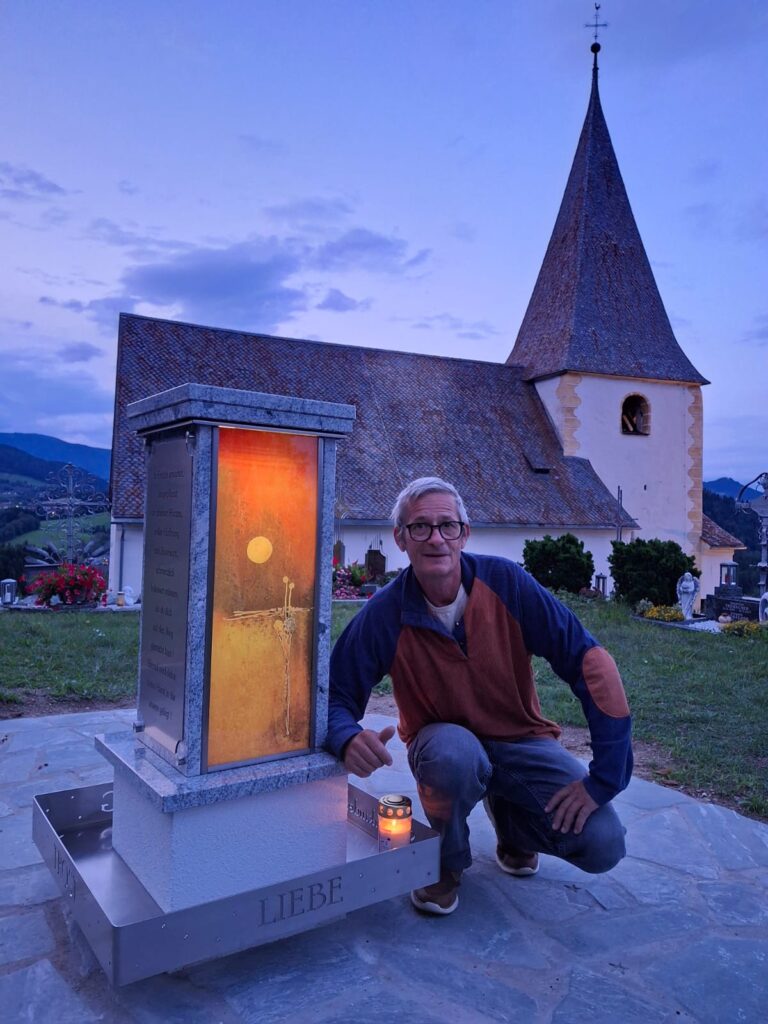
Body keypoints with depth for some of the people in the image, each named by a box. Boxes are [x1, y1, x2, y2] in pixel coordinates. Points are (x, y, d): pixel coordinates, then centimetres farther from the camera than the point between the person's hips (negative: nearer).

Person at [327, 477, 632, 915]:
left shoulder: (505, 582, -19)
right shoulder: (384, 615, -18)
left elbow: (588, 660, -19)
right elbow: (335, 697, -13)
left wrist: (605, 777, -22)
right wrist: (349, 739, -38)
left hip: (522, 739, 2)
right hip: (444, 743, -1)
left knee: (603, 845, -17)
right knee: (454, 750, -37)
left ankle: (510, 818, 18)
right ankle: (447, 863, -3)